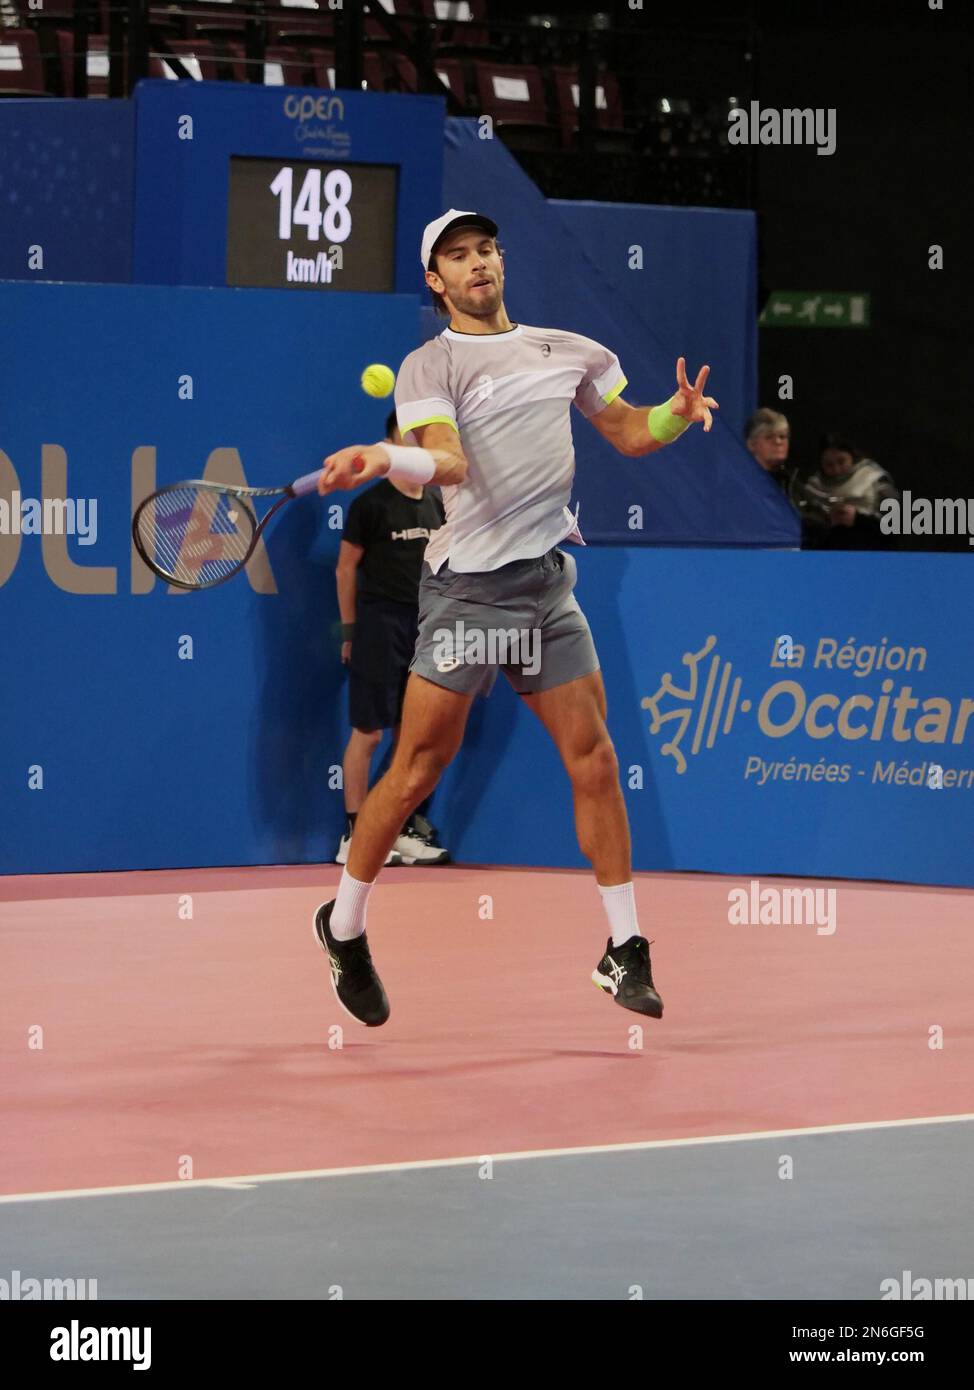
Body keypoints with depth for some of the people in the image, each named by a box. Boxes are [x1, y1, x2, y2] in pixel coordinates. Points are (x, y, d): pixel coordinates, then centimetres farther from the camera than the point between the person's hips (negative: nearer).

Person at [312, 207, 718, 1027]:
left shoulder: (565, 351, 13)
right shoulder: (430, 367, -3)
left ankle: (625, 952, 10)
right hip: (467, 587, -5)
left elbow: (629, 433, 22)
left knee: (594, 760, 2)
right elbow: (450, 462, -19)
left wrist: (679, 412, 1)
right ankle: (344, 929, 13)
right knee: (419, 769, -4)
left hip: (549, 583, 5)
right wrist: (381, 460, -40)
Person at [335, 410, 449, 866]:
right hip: (380, 626, -6)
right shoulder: (371, 504, -6)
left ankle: (404, 830, 15)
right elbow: (346, 568, -3)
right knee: (368, 732, -6)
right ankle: (354, 836, -3)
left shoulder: (436, 504, 11)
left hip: (424, 626, 6)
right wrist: (349, 630, -5)